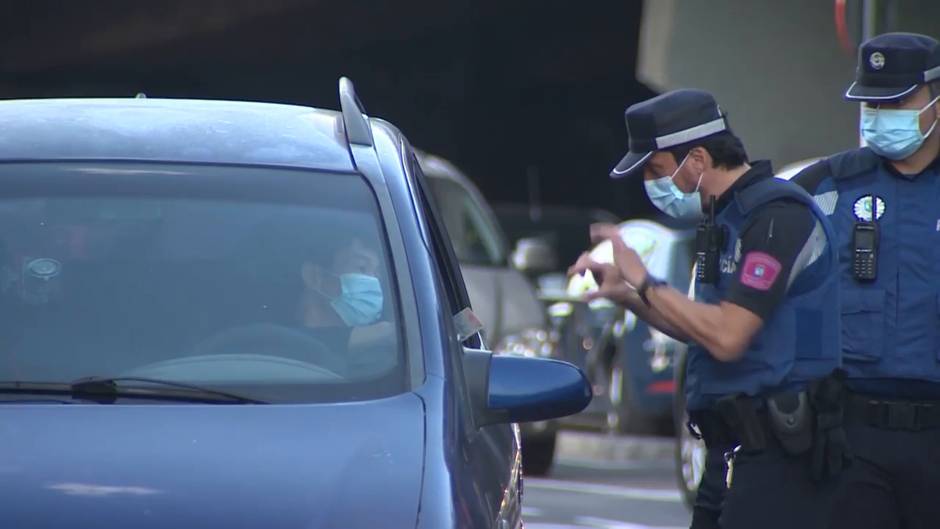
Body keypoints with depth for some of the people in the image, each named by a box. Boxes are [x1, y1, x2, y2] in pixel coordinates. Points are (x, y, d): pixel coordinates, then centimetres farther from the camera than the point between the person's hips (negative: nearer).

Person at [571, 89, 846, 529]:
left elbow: (727, 336, -22)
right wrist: (625, 293, 12)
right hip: (734, 447, 10)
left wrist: (644, 282, -12)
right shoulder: (725, 217, 16)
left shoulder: (777, 215, -15)